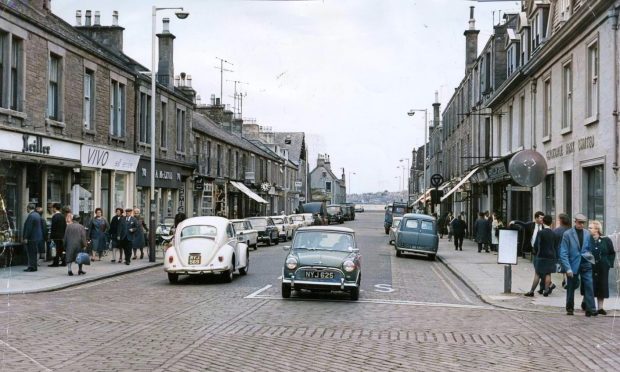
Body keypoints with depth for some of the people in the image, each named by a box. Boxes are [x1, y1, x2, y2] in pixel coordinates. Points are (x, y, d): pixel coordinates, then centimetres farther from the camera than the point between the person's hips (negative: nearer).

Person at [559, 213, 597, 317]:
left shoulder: (587, 234, 5)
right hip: (573, 265, -2)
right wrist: (568, 268, -15)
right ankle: (570, 308, 23)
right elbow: (563, 253, -8)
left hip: (586, 264, 2)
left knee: (589, 286, -9)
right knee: (571, 288, 9)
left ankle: (590, 309, -8)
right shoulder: (567, 234, -6)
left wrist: (589, 255, -2)